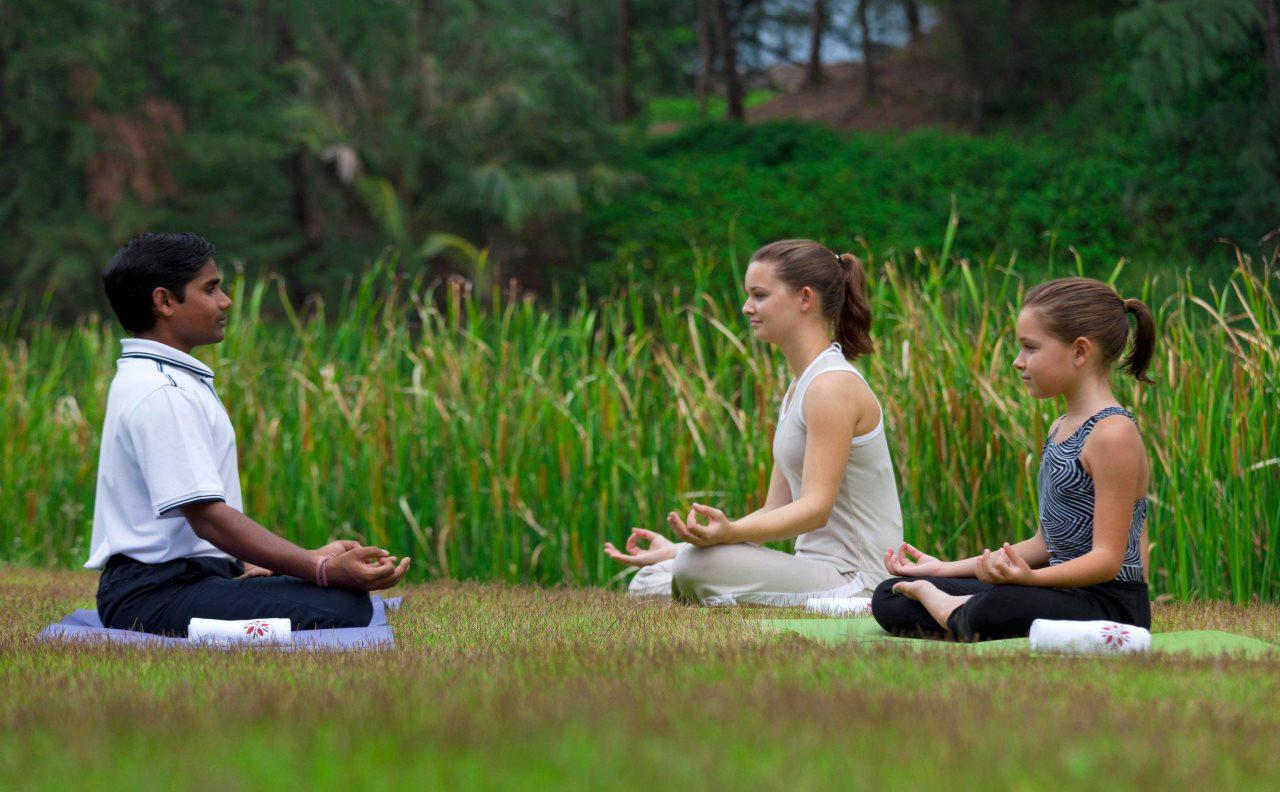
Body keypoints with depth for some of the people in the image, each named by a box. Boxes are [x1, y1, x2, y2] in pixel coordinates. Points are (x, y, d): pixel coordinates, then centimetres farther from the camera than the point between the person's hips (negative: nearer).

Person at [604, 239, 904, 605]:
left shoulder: (833, 386, -14)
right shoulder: (799, 390, 17)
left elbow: (816, 507, -22)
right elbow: (776, 510, 13)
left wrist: (728, 532, -38)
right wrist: (677, 549, 4)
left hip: (855, 579, -9)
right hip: (818, 571, 9)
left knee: (699, 566, -29)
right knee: (649, 583, 3)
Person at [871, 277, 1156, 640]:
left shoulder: (1112, 433, -15)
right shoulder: (1060, 430, 16)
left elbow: (1107, 558, -21)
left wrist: (1030, 578, -38)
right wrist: (947, 569, 19)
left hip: (1110, 605, -9)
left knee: (1002, 607, -41)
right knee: (889, 598, 11)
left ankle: (950, 612, -11)